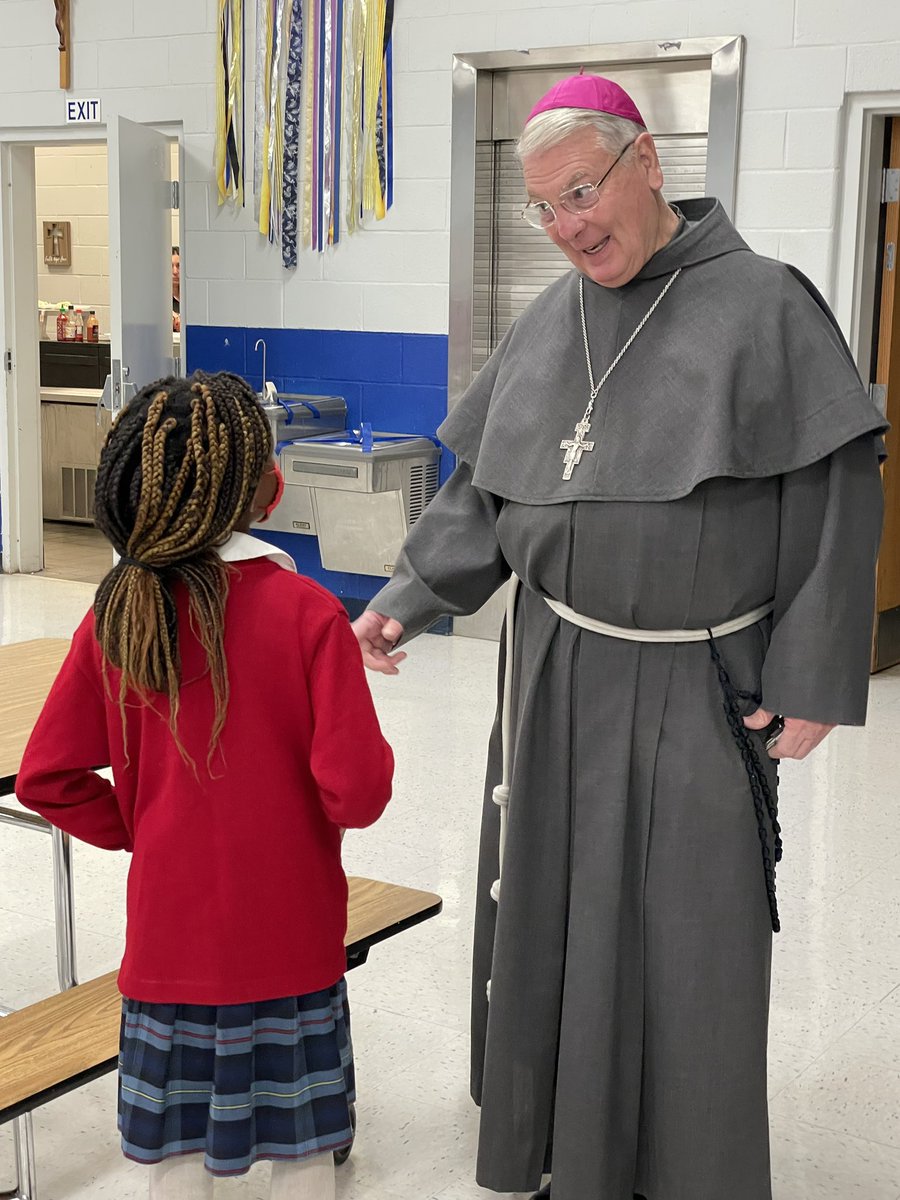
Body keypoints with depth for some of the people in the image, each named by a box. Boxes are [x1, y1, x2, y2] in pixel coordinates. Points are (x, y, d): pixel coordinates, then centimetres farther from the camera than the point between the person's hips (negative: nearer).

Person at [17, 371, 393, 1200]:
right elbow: (357, 790, -20)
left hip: (168, 935, 3)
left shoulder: (116, 615, -7)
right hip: (290, 937, -3)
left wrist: (138, 830, 9)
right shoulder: (307, 612, -18)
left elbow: (47, 779, -4)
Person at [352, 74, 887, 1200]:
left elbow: (834, 499, -10)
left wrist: (811, 680, -11)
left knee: (689, 934, 5)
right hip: (557, 678, 5)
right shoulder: (544, 326, 8)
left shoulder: (761, 305, -9)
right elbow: (482, 489, 13)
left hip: (696, 686, -5)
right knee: (551, 915, 13)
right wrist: (407, 600, 0)